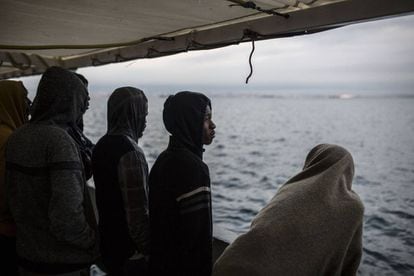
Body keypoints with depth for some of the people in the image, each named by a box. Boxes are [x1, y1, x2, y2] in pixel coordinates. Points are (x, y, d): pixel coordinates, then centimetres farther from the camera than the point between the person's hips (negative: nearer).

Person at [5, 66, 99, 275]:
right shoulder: (60, 140, -24)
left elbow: (14, 197, 11)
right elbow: (67, 217, -29)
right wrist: (92, 241, -13)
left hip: (26, 257, 7)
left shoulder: (16, 137, 2)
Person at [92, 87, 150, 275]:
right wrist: (147, 250, -15)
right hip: (129, 247, -8)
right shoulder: (130, 152, -24)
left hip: (108, 240, 8)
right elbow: (138, 212, -25)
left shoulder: (102, 145, 4)